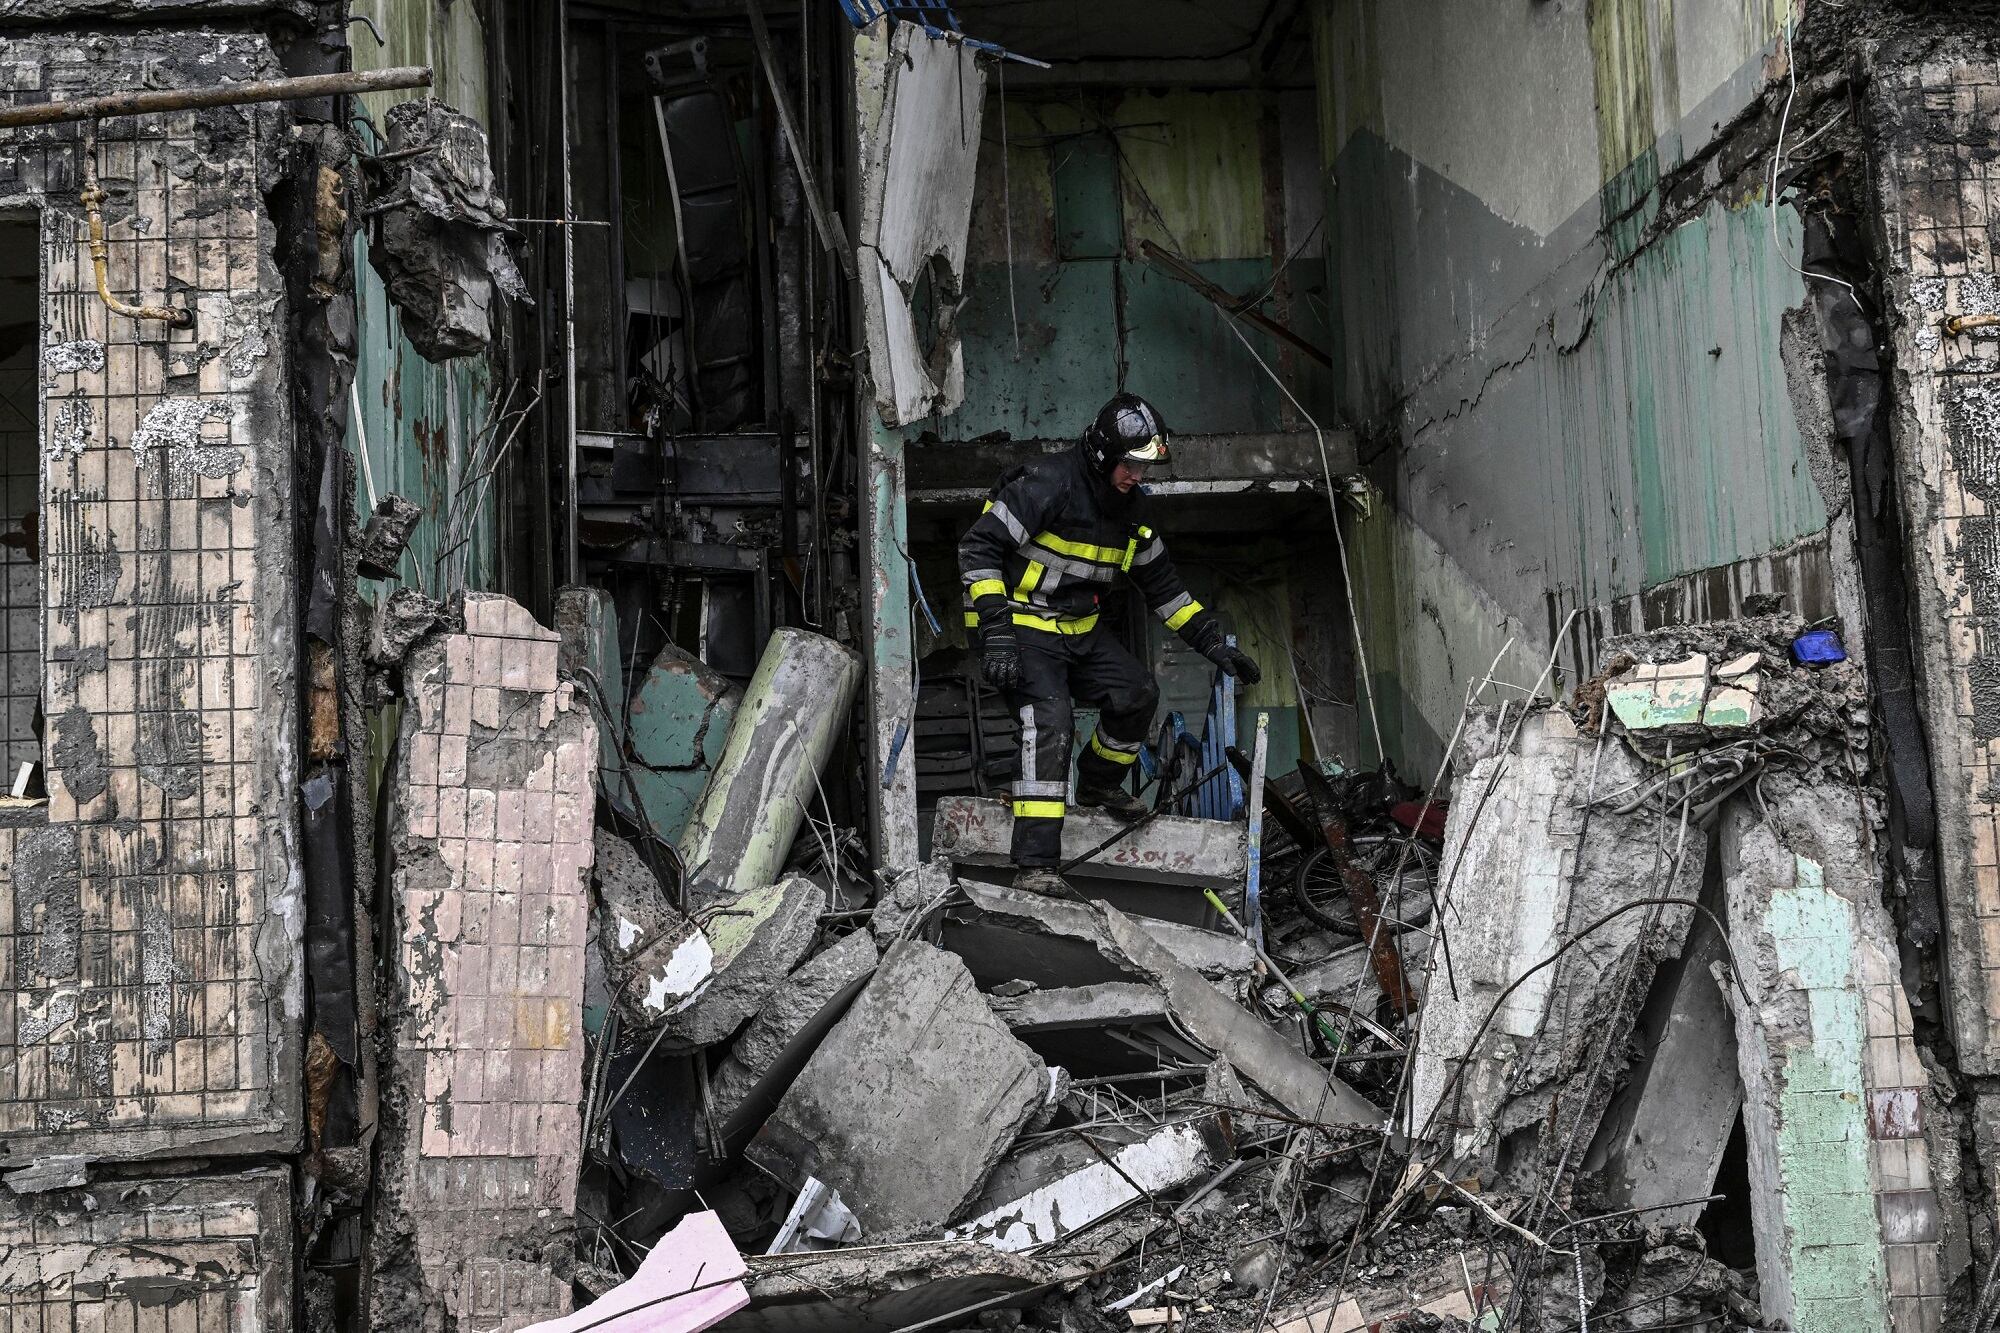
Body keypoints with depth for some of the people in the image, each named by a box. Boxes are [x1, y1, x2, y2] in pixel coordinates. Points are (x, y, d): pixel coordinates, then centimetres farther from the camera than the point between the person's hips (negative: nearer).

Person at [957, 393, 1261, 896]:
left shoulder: (1130, 506, 5)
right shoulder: (1050, 483, -21)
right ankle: (1035, 865, -25)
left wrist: (1212, 642, 10)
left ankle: (1098, 783, 28)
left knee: (1138, 694, -1)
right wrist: (995, 627, -29)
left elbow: (1160, 582, 15)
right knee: (1050, 721, -24)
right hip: (1023, 627, -8)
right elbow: (978, 545, -23)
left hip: (1081, 631, 8)